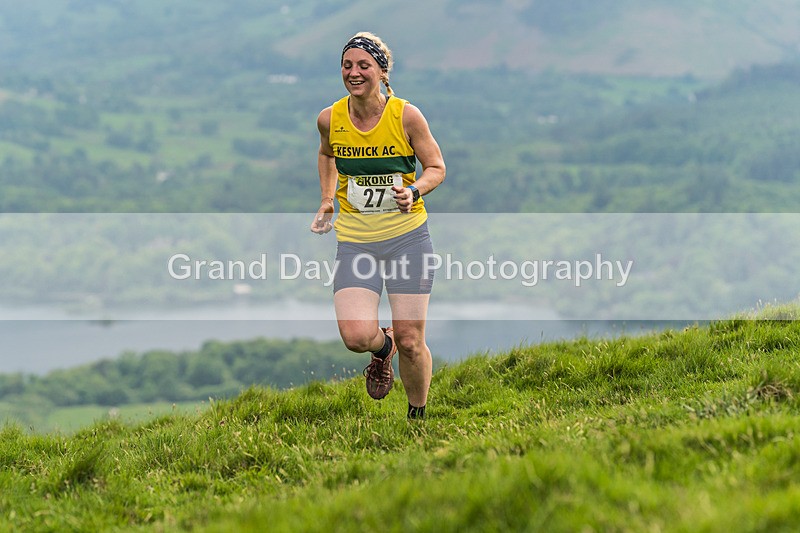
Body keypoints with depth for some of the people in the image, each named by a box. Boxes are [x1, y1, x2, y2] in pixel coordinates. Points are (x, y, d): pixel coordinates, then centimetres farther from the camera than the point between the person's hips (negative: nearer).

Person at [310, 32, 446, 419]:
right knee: (356, 337, -16)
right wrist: (327, 200, 12)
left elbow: (436, 168, 0)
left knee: (410, 342, -2)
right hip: (354, 241, 2)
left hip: (407, 236, -2)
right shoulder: (330, 119, -2)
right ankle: (382, 348, 22)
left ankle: (417, 416, 24)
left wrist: (413, 191, -19)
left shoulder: (406, 116, -10)